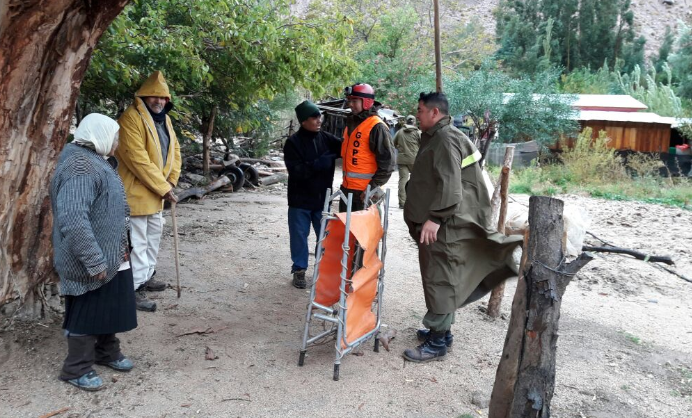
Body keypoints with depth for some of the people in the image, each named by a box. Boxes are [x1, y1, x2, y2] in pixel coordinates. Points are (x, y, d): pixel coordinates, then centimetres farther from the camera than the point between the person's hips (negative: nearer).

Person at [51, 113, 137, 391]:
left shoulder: (97, 161, 11)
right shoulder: (80, 168, -24)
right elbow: (73, 220, -32)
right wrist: (94, 261, -29)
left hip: (111, 255, 10)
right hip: (92, 261, -10)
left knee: (109, 307, 20)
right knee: (87, 313, 4)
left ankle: (107, 352, 38)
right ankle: (77, 369, 19)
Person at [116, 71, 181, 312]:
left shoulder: (164, 119, 10)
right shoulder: (131, 118, -18)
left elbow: (174, 149, 13)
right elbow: (138, 159, -25)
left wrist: (170, 181, -1)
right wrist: (163, 188, -22)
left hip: (156, 191, 10)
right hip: (136, 190, -10)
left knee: (154, 233, 20)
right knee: (138, 241, -7)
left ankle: (147, 277, 35)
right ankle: (135, 289, 1)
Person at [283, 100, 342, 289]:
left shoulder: (326, 138, 1)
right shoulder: (293, 143, -11)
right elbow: (296, 171, -19)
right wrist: (319, 164, -26)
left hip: (322, 198, 3)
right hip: (300, 200, -3)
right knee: (299, 236, 8)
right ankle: (299, 269, 24)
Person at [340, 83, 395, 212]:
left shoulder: (377, 127, -13)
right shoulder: (351, 122, 14)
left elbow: (387, 163, -16)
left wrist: (373, 187, -19)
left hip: (365, 191, -9)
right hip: (347, 187, 9)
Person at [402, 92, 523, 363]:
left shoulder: (446, 140, -15)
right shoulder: (435, 138, 18)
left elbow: (450, 185, -25)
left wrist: (435, 218, -27)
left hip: (442, 226, -11)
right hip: (434, 222, 11)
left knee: (440, 281, -4)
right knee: (439, 280, 17)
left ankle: (437, 343, 4)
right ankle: (441, 331, 28)